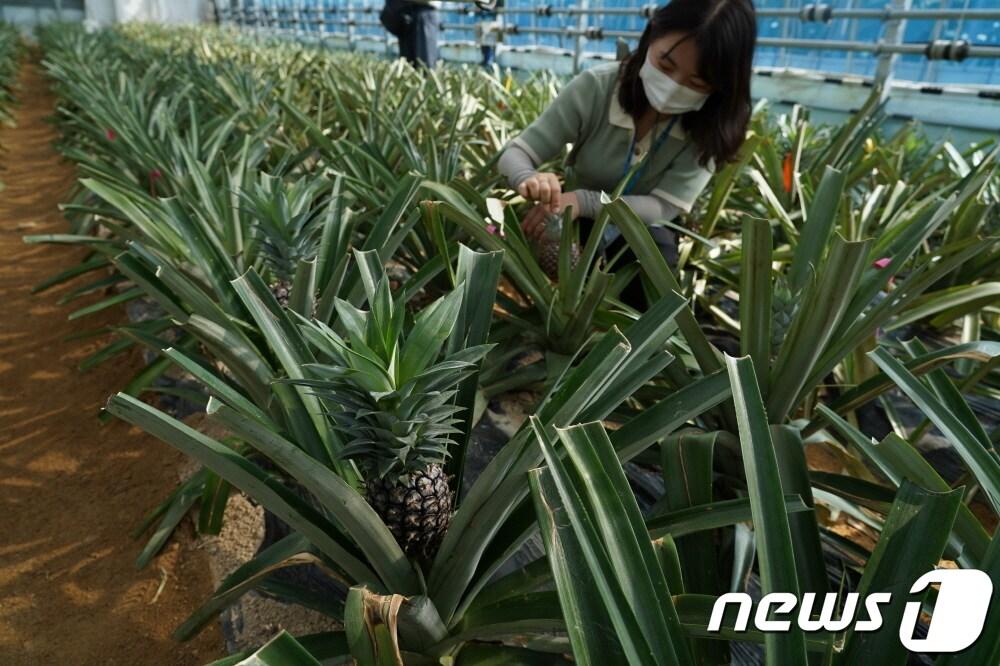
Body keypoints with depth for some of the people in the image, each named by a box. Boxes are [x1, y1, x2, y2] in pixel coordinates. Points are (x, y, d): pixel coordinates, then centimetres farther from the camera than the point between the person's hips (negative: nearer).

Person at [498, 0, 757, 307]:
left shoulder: (710, 127, -21)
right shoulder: (595, 88, -24)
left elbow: (665, 207, -27)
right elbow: (515, 153, -21)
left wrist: (584, 202, -44)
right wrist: (528, 179, -47)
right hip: (574, 226, -1)